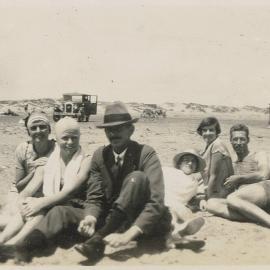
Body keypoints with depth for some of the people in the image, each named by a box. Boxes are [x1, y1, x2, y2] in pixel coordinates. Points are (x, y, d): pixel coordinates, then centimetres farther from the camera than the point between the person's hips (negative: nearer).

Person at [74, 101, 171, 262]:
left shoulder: (146, 154, -18)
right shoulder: (99, 156, -3)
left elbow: (156, 201, -29)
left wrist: (128, 234, -41)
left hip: (147, 223, -4)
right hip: (118, 220, 4)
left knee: (137, 177, -33)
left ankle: (99, 239, -36)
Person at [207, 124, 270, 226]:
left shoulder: (259, 155, 17)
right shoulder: (234, 165, 31)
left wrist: (239, 178, 2)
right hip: (246, 203, 6)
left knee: (231, 199, -33)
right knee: (211, 203, -20)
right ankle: (256, 218, -34)